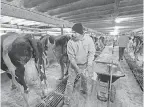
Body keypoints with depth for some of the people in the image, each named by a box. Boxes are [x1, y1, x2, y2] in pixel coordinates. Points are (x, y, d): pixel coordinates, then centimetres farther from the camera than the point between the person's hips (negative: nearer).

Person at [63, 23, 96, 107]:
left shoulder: (89, 39, -15)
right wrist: (77, 68, -18)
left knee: (85, 80, 21)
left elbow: (91, 53, -11)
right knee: (70, 83, 1)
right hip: (74, 65, -1)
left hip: (86, 64, 2)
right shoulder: (70, 42, -18)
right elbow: (71, 57, -15)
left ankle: (83, 90, 56)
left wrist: (89, 66, -18)